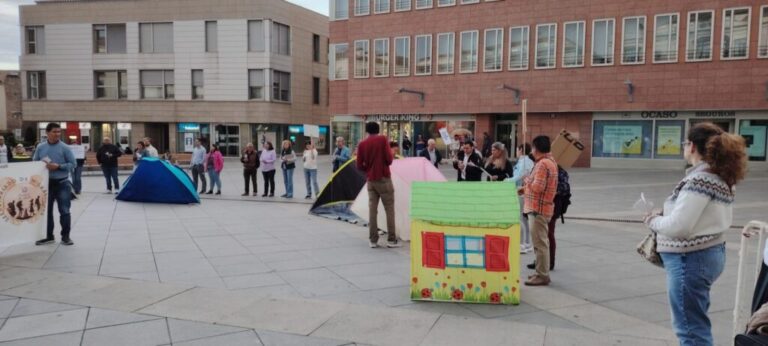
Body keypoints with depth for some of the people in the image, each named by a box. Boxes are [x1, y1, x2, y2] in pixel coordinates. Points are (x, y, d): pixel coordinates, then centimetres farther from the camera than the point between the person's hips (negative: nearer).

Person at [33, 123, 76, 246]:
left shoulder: (65, 148, -5)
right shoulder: (40, 147, 4)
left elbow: (72, 164, -6)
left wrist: (58, 166, -18)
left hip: (62, 183, -3)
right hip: (46, 183, 3)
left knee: (64, 211, -1)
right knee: (46, 210, 11)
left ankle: (65, 236, 8)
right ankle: (49, 236, 22)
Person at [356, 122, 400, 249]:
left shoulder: (362, 144, 5)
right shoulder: (382, 139, -5)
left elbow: (359, 166, 4)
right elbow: (389, 159, -10)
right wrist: (391, 156, 12)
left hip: (370, 180, 4)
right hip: (384, 179, -4)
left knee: (372, 209, 5)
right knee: (389, 209, 2)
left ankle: (373, 240, 5)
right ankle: (391, 240, 2)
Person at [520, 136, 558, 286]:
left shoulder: (542, 164, -19)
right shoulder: (550, 161, 15)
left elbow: (538, 187, -25)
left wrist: (527, 181, -8)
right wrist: (526, 188, 15)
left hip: (538, 208, -11)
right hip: (543, 207, 11)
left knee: (540, 243, -5)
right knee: (542, 242, 17)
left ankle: (542, 276, 0)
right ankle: (542, 273, 25)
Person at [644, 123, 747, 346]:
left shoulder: (699, 179, -21)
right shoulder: (720, 178, 8)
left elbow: (678, 226, -25)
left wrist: (654, 221, -7)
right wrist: (664, 216, 5)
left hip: (691, 259, -10)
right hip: (712, 253, 10)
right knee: (695, 323, 22)